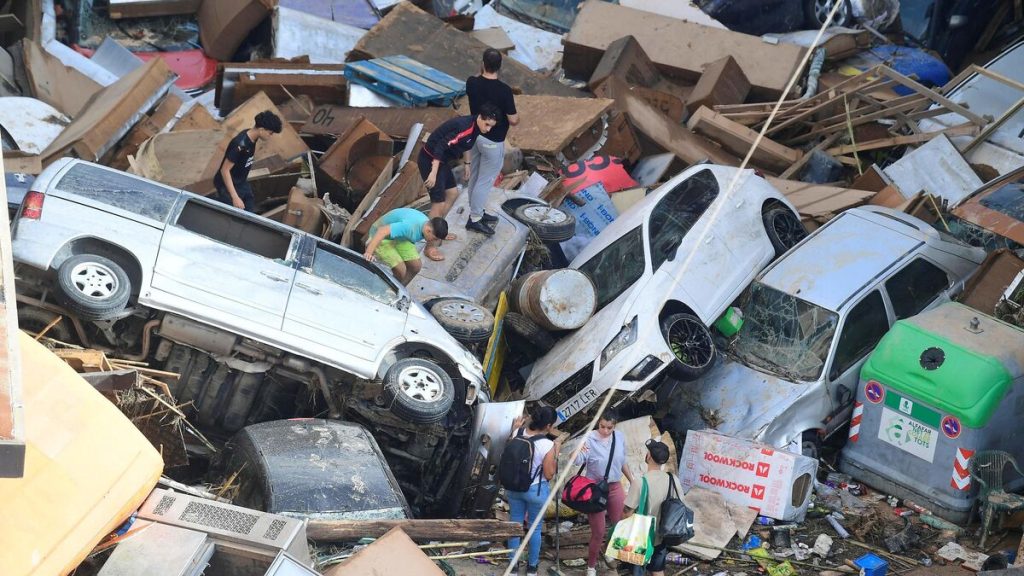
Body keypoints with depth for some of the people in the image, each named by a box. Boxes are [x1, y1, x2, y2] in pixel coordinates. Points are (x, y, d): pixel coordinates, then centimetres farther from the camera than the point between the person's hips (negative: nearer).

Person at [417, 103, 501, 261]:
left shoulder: (474, 127, 2)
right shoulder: (464, 127, -28)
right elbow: (441, 147, -30)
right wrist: (433, 173, -31)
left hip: (441, 161, 10)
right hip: (430, 160, -10)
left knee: (452, 193, 22)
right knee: (439, 203, -10)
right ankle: (429, 247, -3)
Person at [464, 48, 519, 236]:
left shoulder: (472, 83, -10)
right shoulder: (504, 90, -25)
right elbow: (513, 120, -18)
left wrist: (481, 71, 7)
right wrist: (517, 116, 3)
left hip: (475, 135, 6)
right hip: (493, 142, -6)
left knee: (475, 177, 18)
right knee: (485, 181, 4)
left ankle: (477, 212, 33)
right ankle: (474, 219, 9)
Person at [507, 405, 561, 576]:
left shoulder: (518, 433, -11)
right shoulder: (548, 445, -25)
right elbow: (549, 474, -15)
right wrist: (556, 451, -10)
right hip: (536, 490, -4)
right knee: (535, 528, 16)